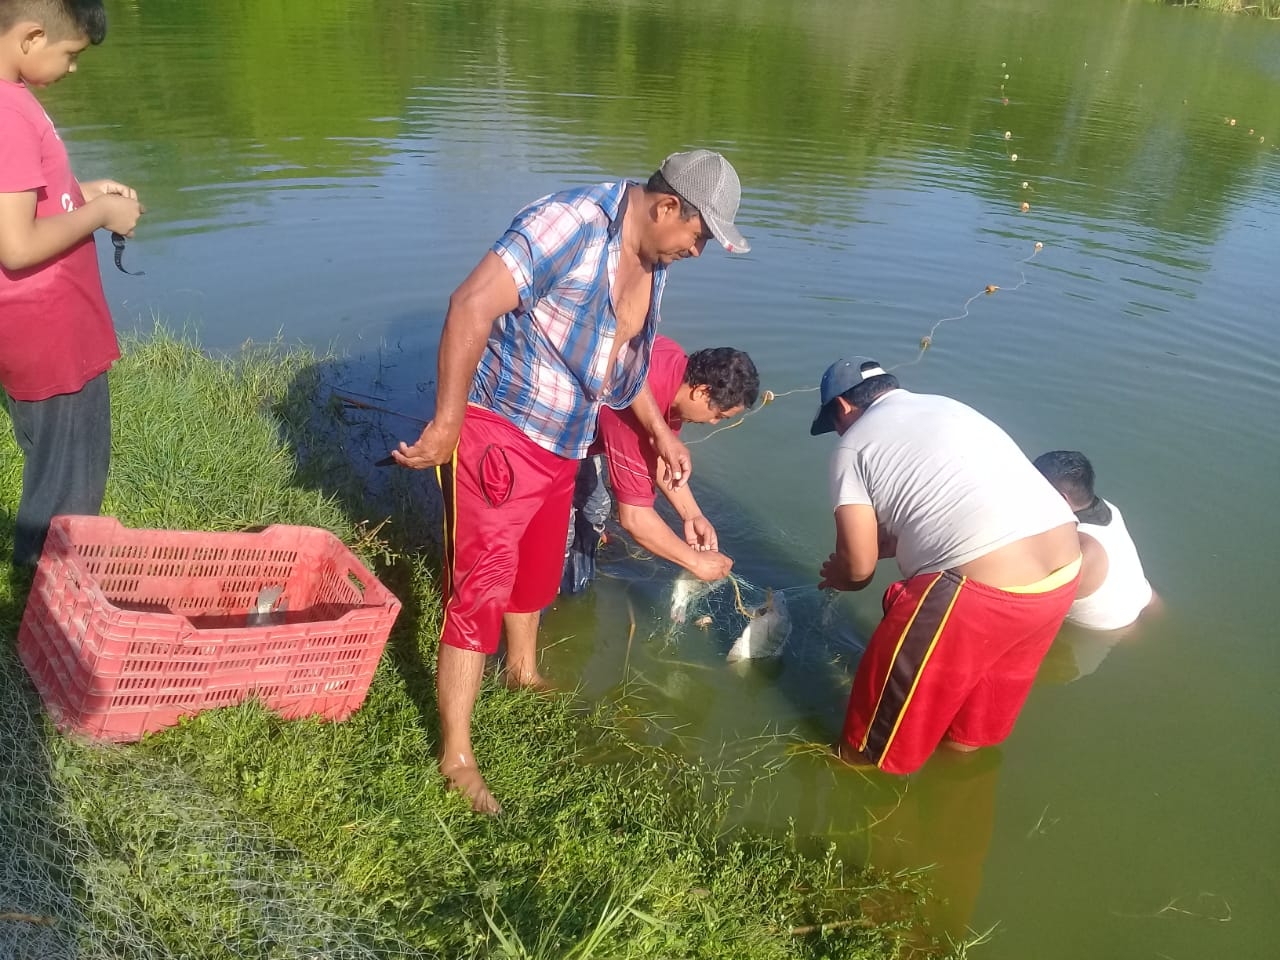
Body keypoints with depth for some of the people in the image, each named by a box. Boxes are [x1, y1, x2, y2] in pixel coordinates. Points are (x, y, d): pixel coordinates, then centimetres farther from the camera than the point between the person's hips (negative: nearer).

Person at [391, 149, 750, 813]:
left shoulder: (653, 262, 7)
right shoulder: (572, 222, -23)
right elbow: (472, 305, -29)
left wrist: (659, 430, 22)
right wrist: (447, 425, -28)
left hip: (561, 442, 9)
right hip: (495, 431, -8)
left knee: (536, 567, 24)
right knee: (479, 588, -3)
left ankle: (524, 673, 49)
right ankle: (456, 756, 10)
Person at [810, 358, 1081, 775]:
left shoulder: (853, 447, 1)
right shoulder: (948, 408, 22)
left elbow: (858, 566, 0)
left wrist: (838, 576, 22)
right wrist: (886, 543, 38)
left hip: (979, 588, -8)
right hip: (1063, 567, 8)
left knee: (900, 684, 16)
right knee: (991, 668, 32)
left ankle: (861, 761, 36)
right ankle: (966, 739, 54)